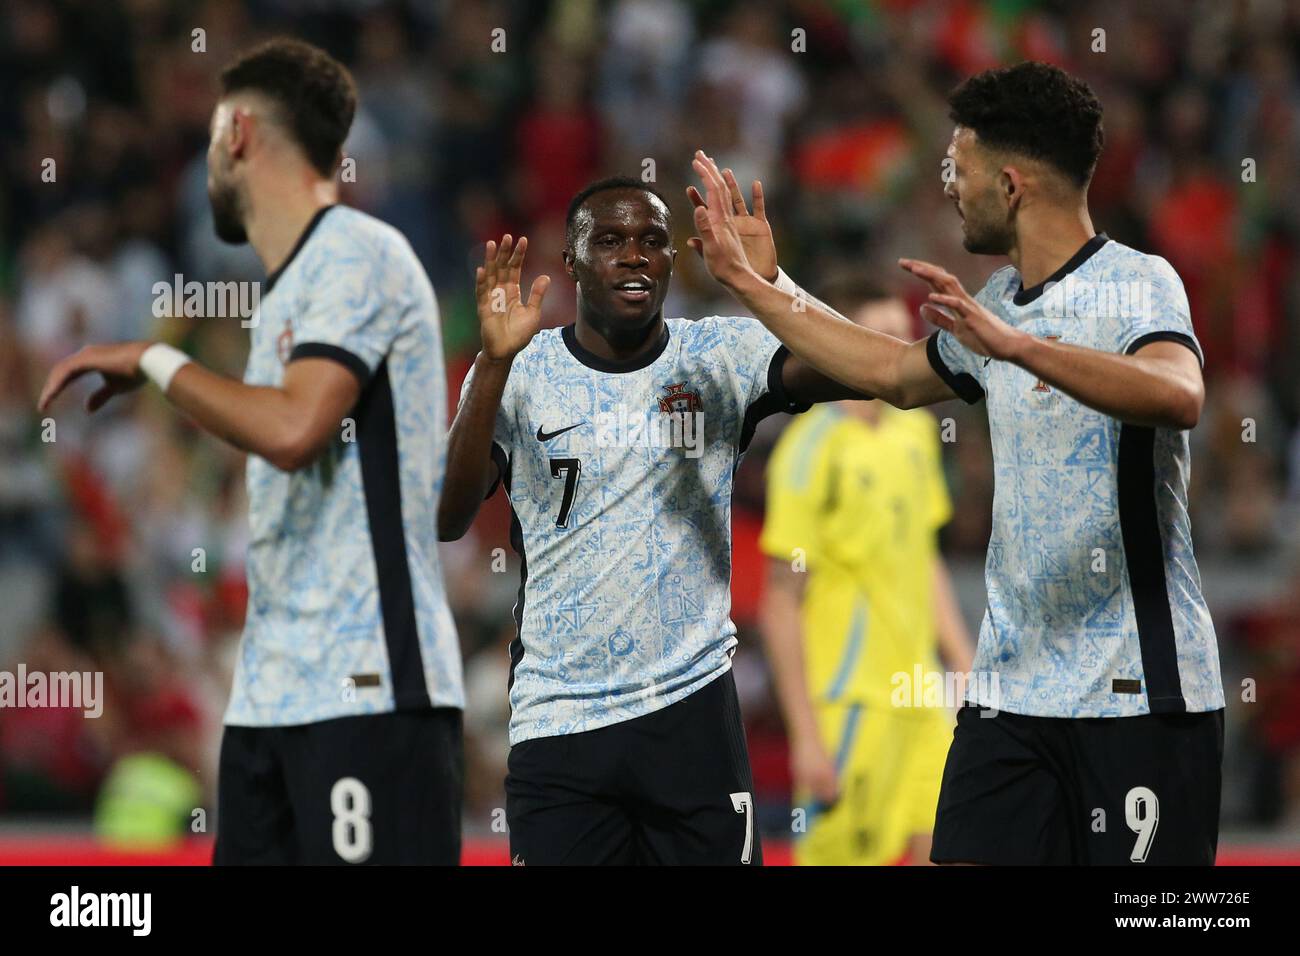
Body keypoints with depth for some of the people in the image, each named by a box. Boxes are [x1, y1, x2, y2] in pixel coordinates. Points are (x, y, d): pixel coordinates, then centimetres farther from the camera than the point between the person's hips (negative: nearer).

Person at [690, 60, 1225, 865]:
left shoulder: (1138, 283, -11)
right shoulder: (997, 305, 14)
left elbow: (1180, 397, -31)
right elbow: (894, 374, 32)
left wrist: (1016, 346, -41)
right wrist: (746, 283, 34)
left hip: (1138, 691, -7)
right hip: (1012, 684, 7)